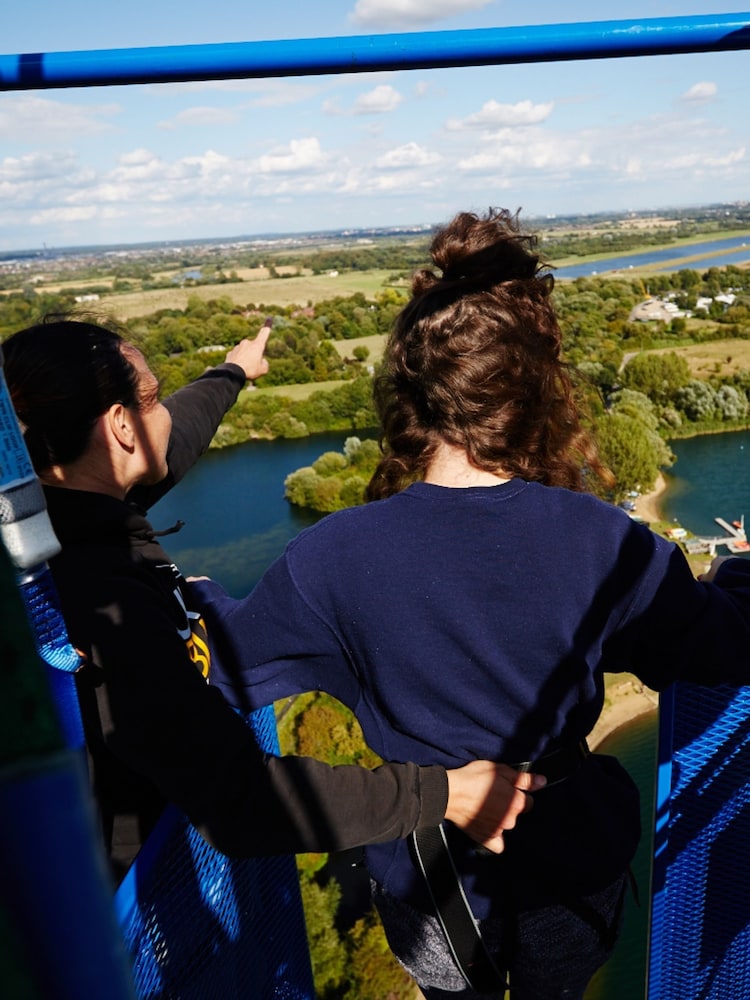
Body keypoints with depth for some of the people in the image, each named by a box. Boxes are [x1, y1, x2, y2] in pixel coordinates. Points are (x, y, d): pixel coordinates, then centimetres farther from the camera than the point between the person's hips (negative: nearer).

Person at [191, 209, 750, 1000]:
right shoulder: (603, 542, -24)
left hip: (431, 887, 0)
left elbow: (225, 668, -11)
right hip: (576, 870, 1)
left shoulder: (334, 558, -27)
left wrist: (185, 594, 9)